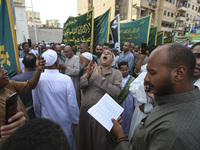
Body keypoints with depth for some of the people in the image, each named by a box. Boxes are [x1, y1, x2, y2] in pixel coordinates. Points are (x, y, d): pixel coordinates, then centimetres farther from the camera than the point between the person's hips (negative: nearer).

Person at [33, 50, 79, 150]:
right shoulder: (66, 79, -26)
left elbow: (36, 104, -3)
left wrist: (39, 118, 15)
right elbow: (73, 104, -19)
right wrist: (75, 120, -3)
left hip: (46, 120, 3)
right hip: (64, 120, -2)